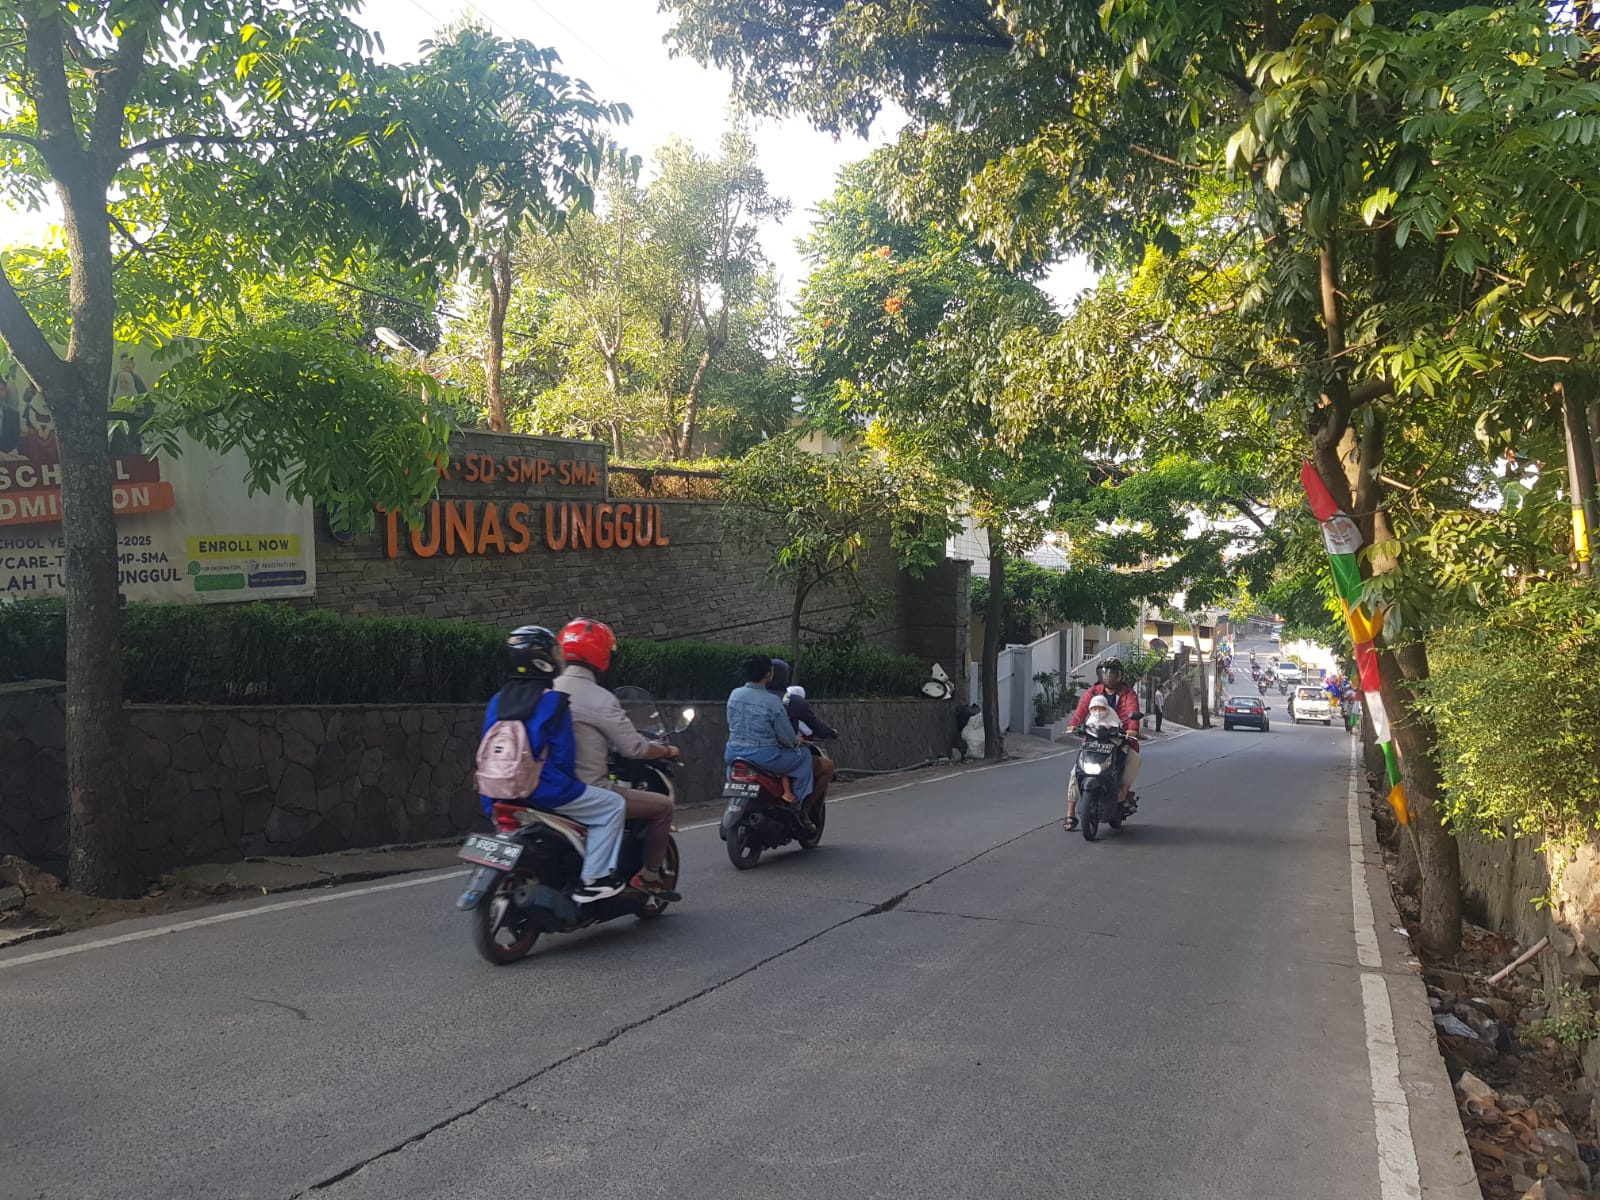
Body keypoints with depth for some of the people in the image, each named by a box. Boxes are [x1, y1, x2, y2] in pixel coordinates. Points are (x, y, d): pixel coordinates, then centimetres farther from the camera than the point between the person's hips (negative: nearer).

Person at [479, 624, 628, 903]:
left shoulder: (498, 701, 9)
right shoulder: (552, 701, -12)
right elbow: (564, 753, -12)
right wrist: (567, 784, 6)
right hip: (546, 790, -8)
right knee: (612, 806, 6)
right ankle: (594, 879, -1)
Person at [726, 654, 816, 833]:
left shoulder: (734, 694, 2)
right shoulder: (772, 701, -13)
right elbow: (786, 737, -8)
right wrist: (796, 742, 14)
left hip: (733, 755, 5)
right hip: (764, 756, -5)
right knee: (804, 754, 14)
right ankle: (798, 806, 13)